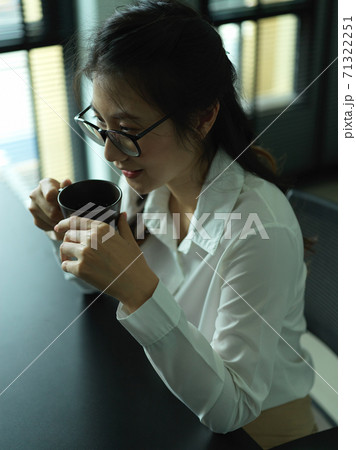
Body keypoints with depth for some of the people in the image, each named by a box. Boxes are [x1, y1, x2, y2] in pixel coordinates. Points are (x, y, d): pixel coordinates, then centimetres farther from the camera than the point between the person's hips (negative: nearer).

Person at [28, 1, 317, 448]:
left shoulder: (261, 227, -30)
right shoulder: (142, 182, -9)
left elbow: (230, 409, -28)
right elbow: (99, 291, 7)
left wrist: (141, 292, -39)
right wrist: (68, 229, -13)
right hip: (166, 401, 6)